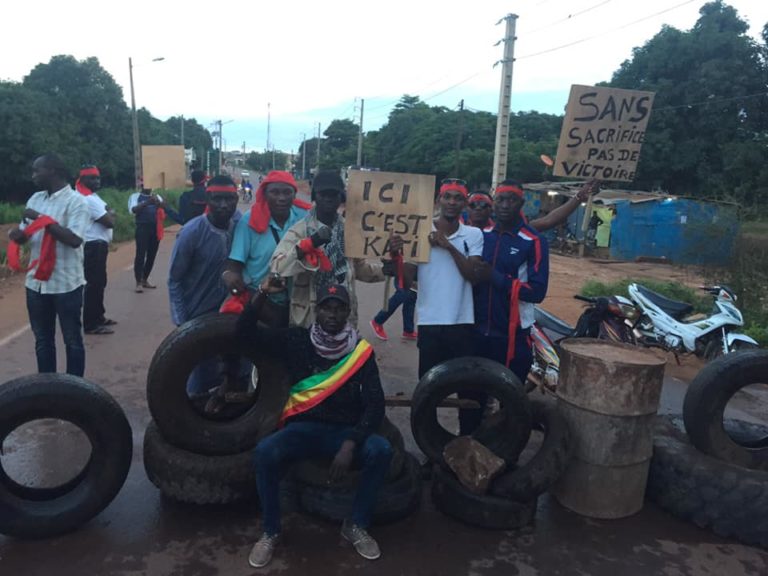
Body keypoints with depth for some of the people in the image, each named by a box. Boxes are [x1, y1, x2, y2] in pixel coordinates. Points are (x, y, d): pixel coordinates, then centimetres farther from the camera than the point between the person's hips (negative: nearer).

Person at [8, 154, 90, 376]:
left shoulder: (75, 200, -10)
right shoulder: (35, 199, 11)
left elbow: (74, 239, -20)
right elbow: (25, 234, 13)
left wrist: (43, 218, -17)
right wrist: (18, 235, -9)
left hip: (66, 283, -6)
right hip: (36, 282, 7)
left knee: (72, 340, 7)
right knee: (42, 340, 15)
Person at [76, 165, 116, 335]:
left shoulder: (92, 197, 16)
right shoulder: (89, 200, -18)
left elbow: (105, 214, 15)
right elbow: (110, 222, -20)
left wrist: (108, 213, -6)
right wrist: (111, 213, -1)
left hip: (97, 245, 11)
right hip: (93, 246, -11)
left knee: (99, 282, 18)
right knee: (94, 284, -8)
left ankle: (98, 316, 30)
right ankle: (91, 324, -3)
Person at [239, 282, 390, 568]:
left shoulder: (360, 350, -3)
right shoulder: (297, 340, 0)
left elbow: (375, 405, -8)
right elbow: (246, 332, -4)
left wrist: (349, 444, -21)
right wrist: (262, 293, -18)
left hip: (345, 431, 0)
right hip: (304, 428, 0)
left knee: (381, 450, -28)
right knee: (264, 452, -29)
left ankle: (356, 526, -3)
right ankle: (270, 532, -4)